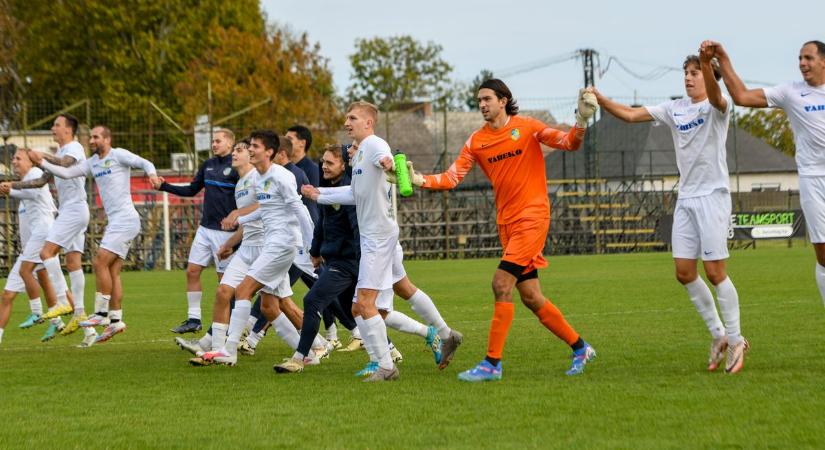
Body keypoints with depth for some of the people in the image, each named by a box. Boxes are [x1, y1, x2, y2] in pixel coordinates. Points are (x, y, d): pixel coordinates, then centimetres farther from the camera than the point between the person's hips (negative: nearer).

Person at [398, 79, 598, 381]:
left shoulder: (527, 128, -3)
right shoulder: (476, 141, 7)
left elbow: (569, 144, -5)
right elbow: (452, 178, -1)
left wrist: (581, 121, -23)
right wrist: (420, 181, -17)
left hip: (532, 217, -6)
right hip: (506, 222, 6)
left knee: (501, 284, -15)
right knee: (530, 296, 7)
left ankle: (492, 364, -12)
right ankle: (579, 348, 24)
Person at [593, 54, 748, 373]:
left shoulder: (716, 108, -8)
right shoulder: (675, 109, 11)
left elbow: (716, 98, -33)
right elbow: (630, 115, 9)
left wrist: (707, 64, -52)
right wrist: (599, 99, -7)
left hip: (713, 196, -7)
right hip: (686, 199, 7)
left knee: (715, 273, -8)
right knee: (684, 272, 4)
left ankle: (735, 341, 4)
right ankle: (718, 335, 16)